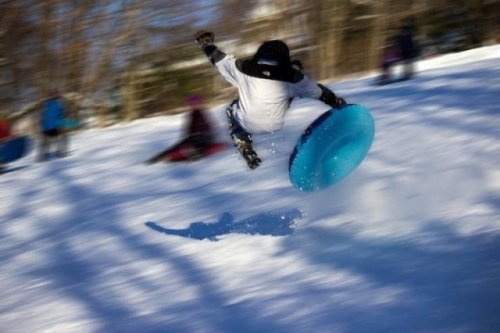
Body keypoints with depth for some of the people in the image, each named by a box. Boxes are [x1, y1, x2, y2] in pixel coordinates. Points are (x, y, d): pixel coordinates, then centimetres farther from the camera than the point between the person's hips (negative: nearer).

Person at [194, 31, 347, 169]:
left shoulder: (242, 69, -16)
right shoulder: (291, 78, -16)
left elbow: (220, 60, 2)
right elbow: (319, 92, -2)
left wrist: (205, 43, 19)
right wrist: (336, 102, 16)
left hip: (247, 125, -1)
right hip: (276, 125, 1)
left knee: (232, 109, 37)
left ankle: (246, 150, 22)